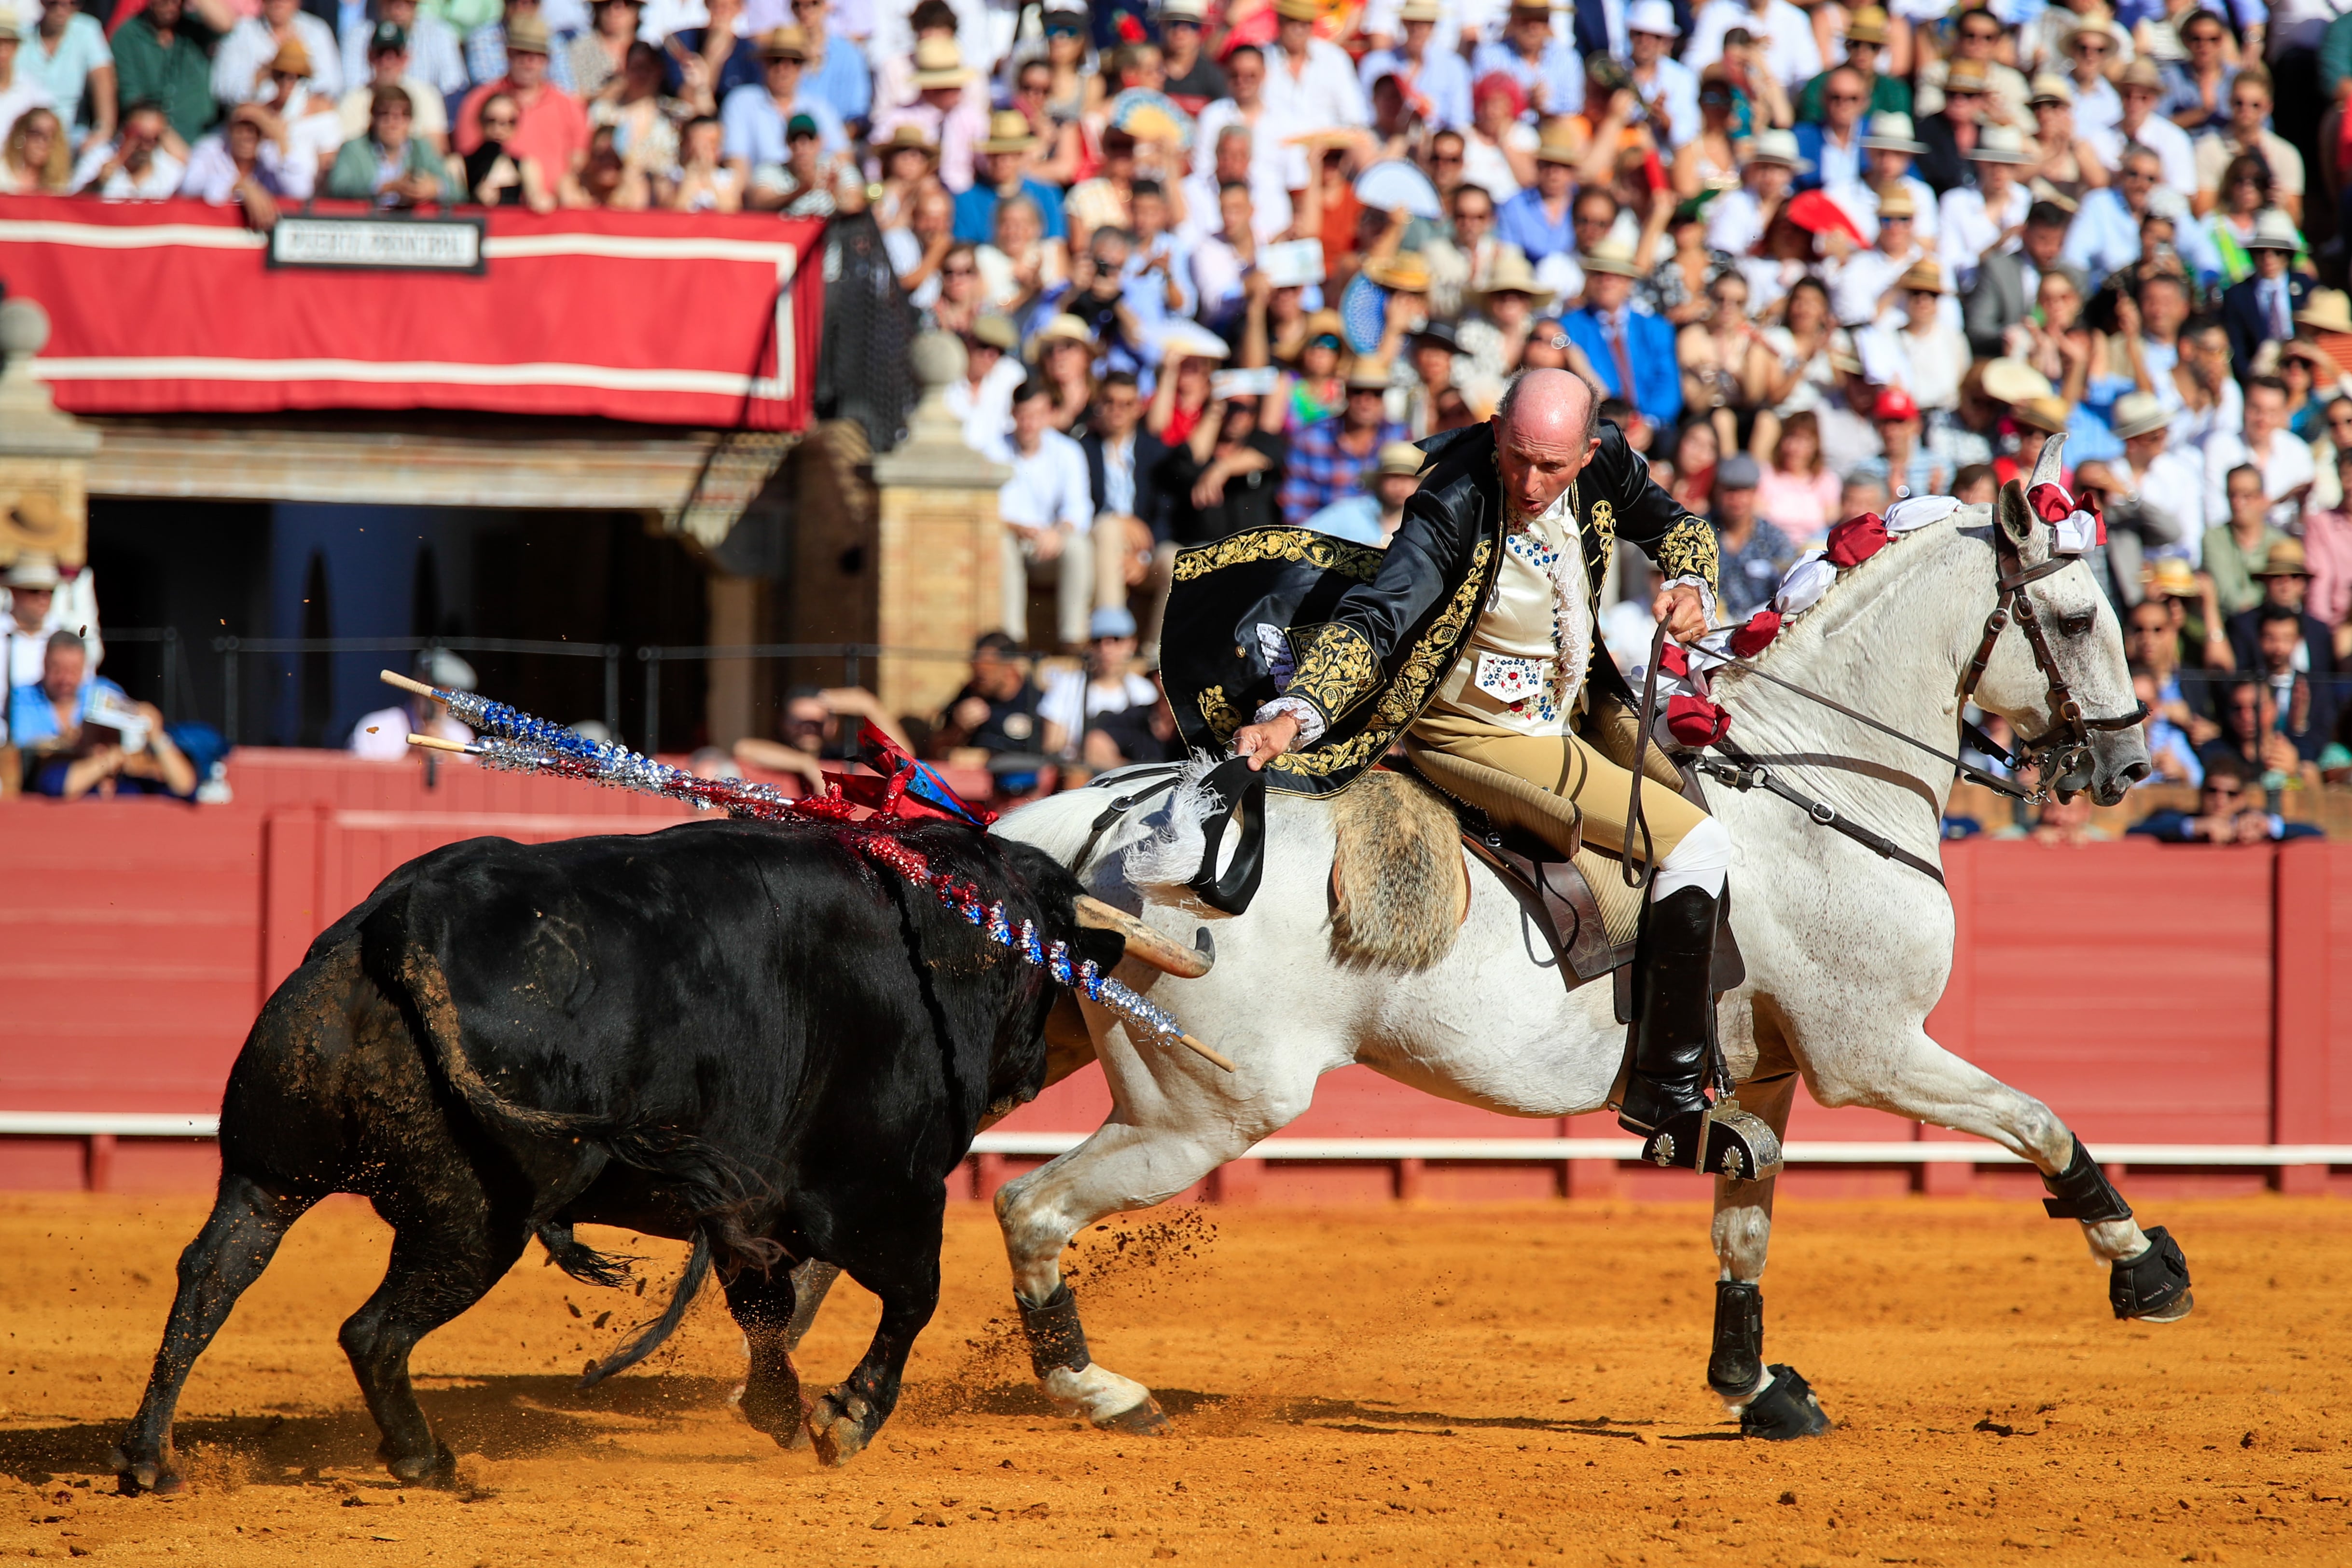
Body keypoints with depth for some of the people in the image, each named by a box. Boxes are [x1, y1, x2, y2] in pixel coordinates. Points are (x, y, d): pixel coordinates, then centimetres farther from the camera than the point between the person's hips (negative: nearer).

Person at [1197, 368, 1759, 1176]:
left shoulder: (1603, 460, -7)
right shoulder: (1455, 508, -26)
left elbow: (1674, 526, 12)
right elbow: (1373, 619, -34)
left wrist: (1689, 587, -9)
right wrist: (1291, 714, -49)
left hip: (1562, 710, 8)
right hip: (1474, 734, -8)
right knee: (1695, 844, -17)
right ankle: (1670, 1103, -16)